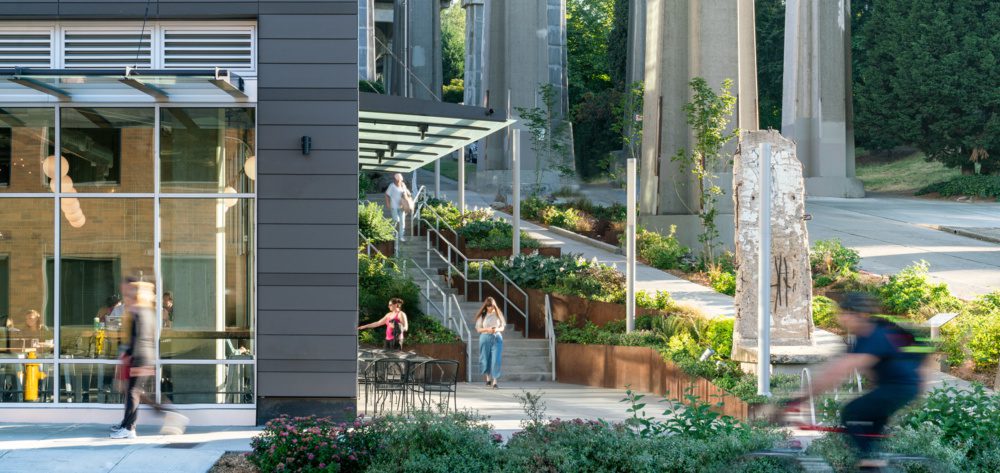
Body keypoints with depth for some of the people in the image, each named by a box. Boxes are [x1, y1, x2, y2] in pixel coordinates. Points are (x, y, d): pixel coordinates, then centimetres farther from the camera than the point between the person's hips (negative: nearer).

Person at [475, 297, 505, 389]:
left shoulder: (498, 314, 3)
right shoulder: (482, 315, 1)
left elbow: (503, 327, 7)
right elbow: (478, 329, 1)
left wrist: (497, 329, -14)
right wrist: (487, 329, -16)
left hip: (497, 338, 0)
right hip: (485, 338, 0)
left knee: (496, 360, -9)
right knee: (486, 359, 8)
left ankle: (494, 382, -10)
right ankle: (488, 378, 31)